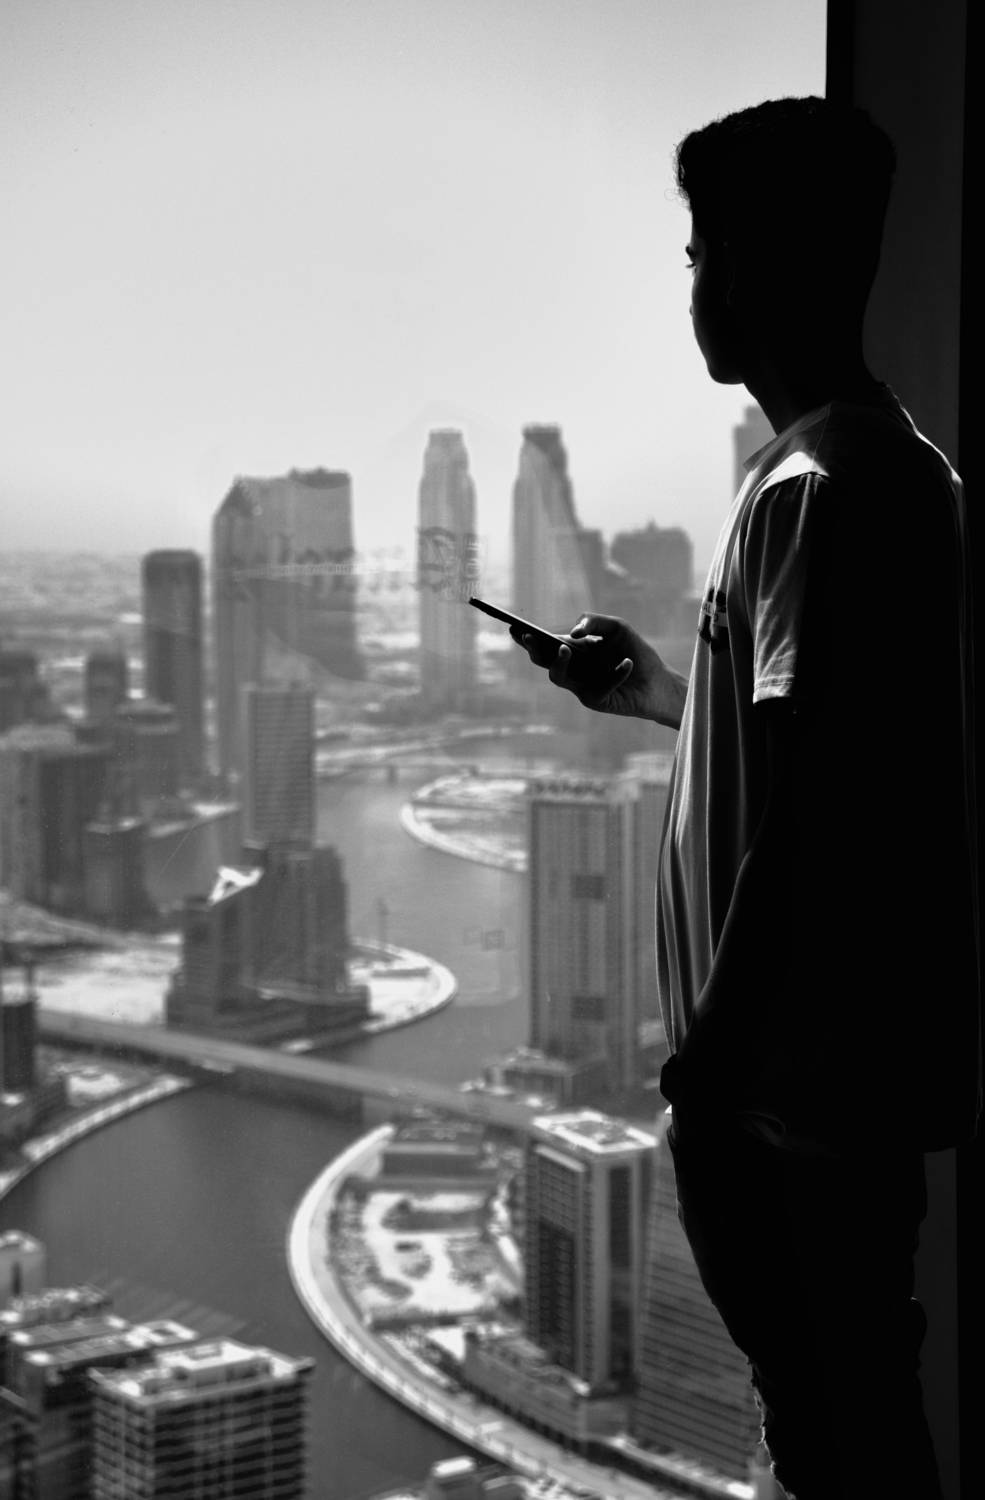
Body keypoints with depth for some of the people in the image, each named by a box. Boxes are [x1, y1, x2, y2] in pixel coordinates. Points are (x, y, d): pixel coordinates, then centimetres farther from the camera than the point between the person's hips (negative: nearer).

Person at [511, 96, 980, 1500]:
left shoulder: (815, 489, -19)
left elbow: (803, 807, -23)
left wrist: (709, 1049, -17)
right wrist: (665, 696, 22)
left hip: (803, 1063, -10)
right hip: (851, 1048, 10)